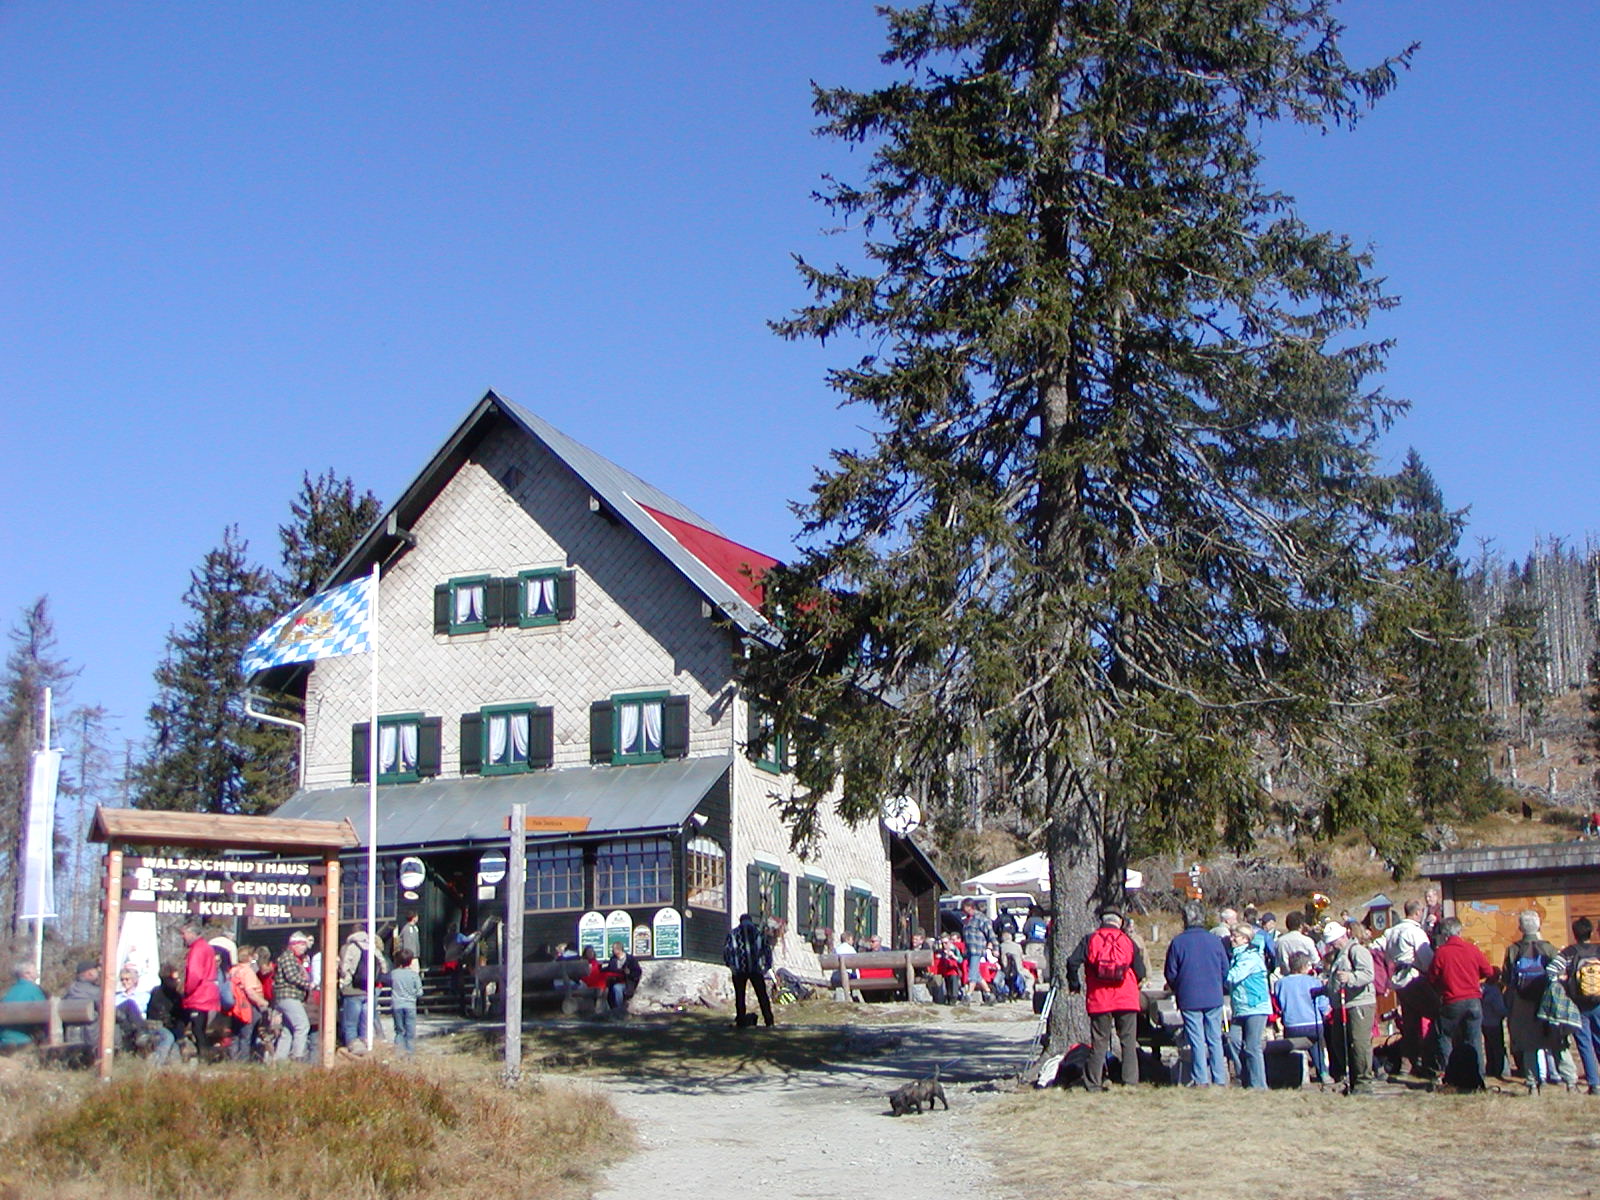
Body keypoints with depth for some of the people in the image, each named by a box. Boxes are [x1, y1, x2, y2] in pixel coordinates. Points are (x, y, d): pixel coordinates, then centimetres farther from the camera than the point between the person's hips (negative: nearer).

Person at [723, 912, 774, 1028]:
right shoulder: (759, 932, 11)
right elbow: (767, 950, 9)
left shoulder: (733, 933, 8)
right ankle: (769, 1020, 4)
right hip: (756, 970, 1)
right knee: (762, 995, 8)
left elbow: (726, 950, 1)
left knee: (740, 996, 6)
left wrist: (728, 964, 9)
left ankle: (741, 1021, 3)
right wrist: (767, 965, 15)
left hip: (739, 970, -1)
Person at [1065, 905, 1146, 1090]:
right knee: (1129, 1042, 8)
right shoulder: (1129, 941, 3)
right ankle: (1130, 1082, 5)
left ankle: (1094, 1084, 5)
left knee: (1099, 1042, 5)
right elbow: (1140, 972, 4)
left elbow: (1072, 962, -8)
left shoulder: (1090, 940, 0)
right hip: (1127, 999, 0)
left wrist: (1074, 985, 7)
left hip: (1098, 1000, 0)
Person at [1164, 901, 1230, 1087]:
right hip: (1214, 998, 2)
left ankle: (1200, 1080, 1)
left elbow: (1170, 973, -2)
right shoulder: (1214, 941, 0)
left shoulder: (1178, 942, -6)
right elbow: (1225, 970, 6)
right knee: (1215, 1039, 8)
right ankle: (1219, 1080, 8)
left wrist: (1177, 991, 17)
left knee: (1196, 1040, 2)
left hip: (1189, 999, -2)